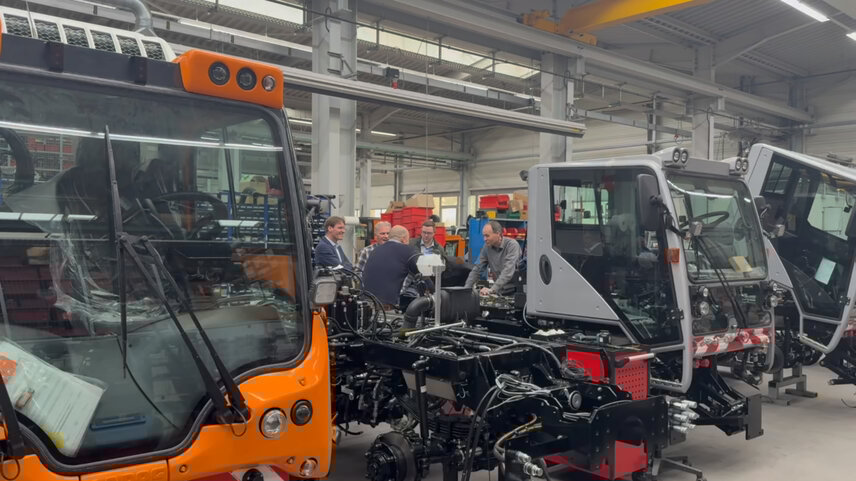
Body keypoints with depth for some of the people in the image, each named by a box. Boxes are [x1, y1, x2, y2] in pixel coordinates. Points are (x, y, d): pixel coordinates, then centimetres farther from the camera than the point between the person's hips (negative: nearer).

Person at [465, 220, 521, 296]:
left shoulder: (512, 245, -15)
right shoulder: (487, 247, 3)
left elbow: (508, 272, -26)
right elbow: (477, 269, 6)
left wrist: (492, 289, -35)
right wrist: (466, 288, -6)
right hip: (499, 290, 5)